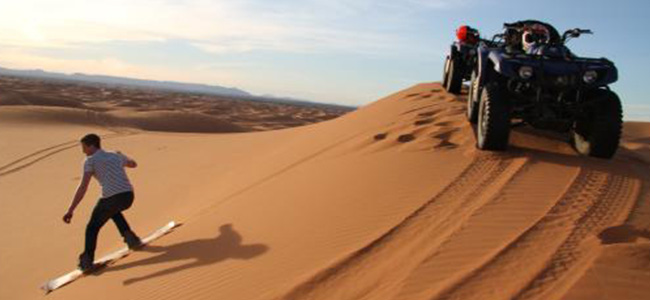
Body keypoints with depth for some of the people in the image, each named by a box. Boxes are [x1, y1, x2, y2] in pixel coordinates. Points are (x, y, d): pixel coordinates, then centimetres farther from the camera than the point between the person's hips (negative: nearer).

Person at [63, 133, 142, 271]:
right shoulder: (117, 155, 21)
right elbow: (133, 164, 43)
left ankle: (87, 260, 6)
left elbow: (83, 186, -6)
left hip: (111, 198, -5)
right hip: (128, 196, 5)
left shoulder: (90, 160, 5)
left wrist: (70, 210, -9)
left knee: (92, 228, 16)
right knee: (113, 210, 39)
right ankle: (129, 236, 26)